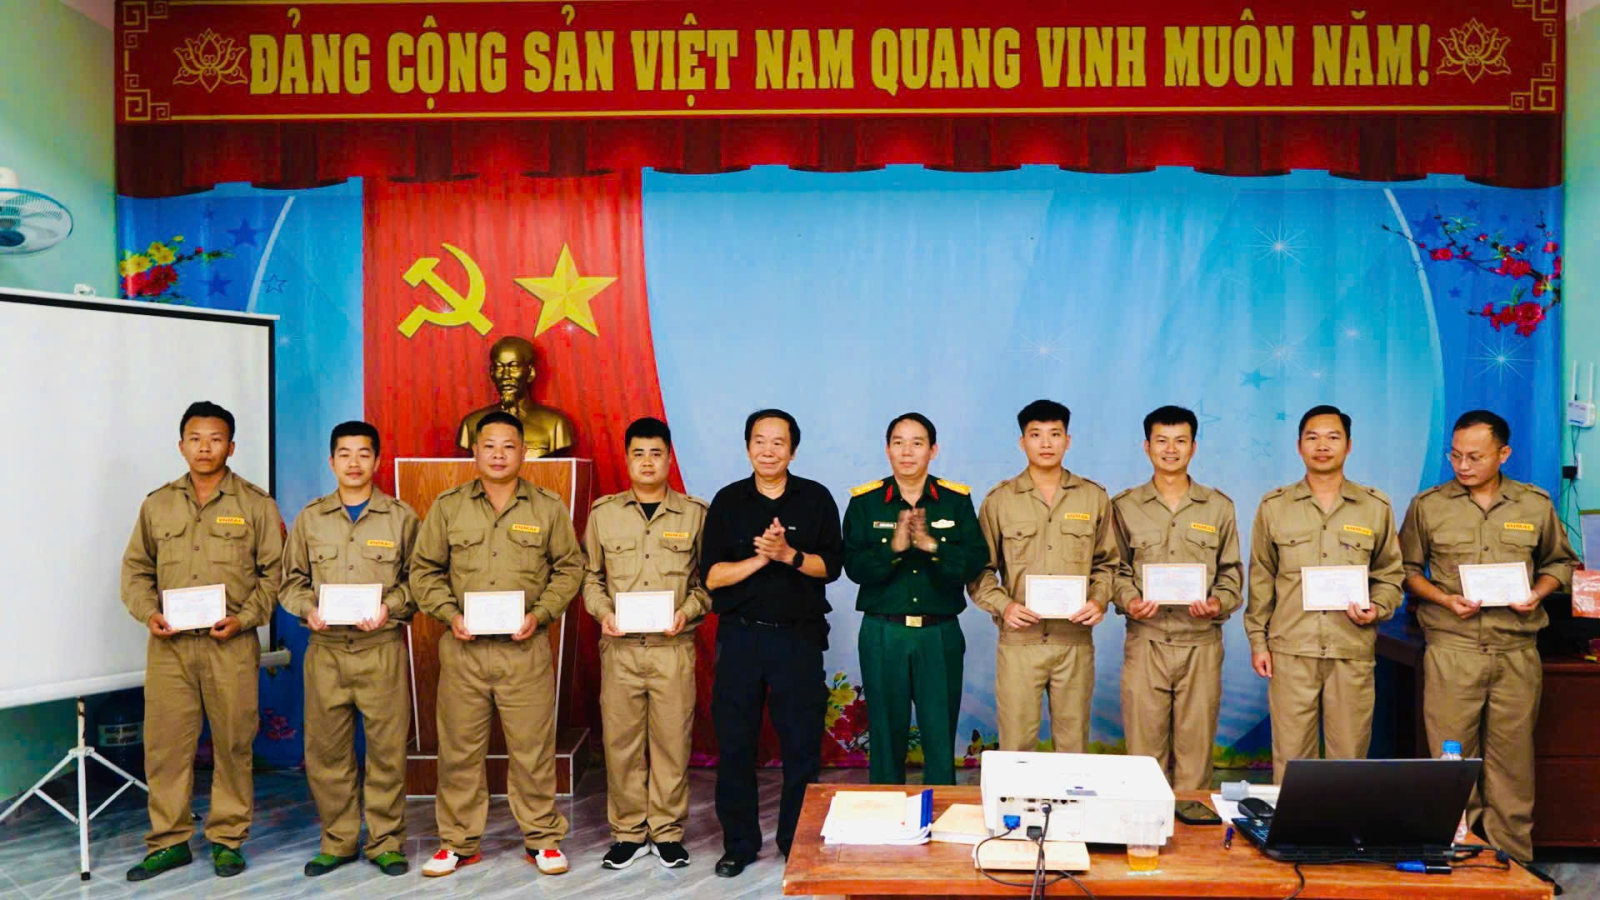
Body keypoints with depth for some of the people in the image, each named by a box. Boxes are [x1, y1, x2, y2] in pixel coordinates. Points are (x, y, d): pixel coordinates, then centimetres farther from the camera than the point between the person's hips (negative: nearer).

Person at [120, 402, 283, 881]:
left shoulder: (256, 504, 3)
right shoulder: (157, 504, 12)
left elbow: (274, 572, 3)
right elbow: (136, 569, 15)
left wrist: (243, 618, -9)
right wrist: (149, 613, -2)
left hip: (231, 644, -2)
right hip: (169, 644, 2)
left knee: (233, 742, 3)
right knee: (165, 743, 4)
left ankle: (227, 839, 16)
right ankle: (170, 841, 17)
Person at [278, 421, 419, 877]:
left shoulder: (401, 516, 4)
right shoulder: (310, 517, 10)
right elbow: (291, 579, 13)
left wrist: (389, 607, -12)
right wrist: (308, 608, -6)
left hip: (382, 648, -2)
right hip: (325, 649, 2)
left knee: (387, 747, 1)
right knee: (325, 749, 6)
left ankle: (385, 841, 14)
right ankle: (338, 841, 21)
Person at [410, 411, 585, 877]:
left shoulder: (549, 507, 5)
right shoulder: (448, 506, 7)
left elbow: (569, 568, 8)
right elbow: (424, 571, 9)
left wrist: (540, 614, -5)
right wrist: (449, 613, -6)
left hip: (525, 647, -1)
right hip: (462, 647, 1)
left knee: (532, 747, 3)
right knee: (459, 747, 7)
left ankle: (543, 838, 17)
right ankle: (458, 842, 21)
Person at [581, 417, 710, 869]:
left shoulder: (694, 514, 4)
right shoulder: (603, 513, 8)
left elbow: (708, 578, 7)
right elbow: (590, 575, 13)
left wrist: (687, 612, -9)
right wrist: (602, 611, -4)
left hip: (673, 647, -1)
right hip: (619, 646, 1)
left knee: (672, 740, 2)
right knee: (620, 740, 4)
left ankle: (667, 832, 17)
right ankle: (628, 832, 18)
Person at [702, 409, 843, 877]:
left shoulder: (816, 499, 3)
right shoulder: (728, 501, 4)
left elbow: (831, 566, -2)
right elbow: (711, 575, -2)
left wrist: (788, 554, -17)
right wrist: (759, 558, -14)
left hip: (799, 636, -1)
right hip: (740, 635, 1)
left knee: (802, 743, 3)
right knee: (735, 743, 6)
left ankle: (797, 842, 17)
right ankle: (739, 843, 19)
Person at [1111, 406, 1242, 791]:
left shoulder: (1218, 506, 9)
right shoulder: (1125, 506, 8)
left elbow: (1232, 570, 13)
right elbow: (1116, 568, 11)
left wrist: (1219, 603, -6)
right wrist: (1128, 600, -7)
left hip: (1201, 642, 1)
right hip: (1145, 641, 0)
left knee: (1196, 745, 3)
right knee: (1144, 748, 2)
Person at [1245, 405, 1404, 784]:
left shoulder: (1376, 507, 7)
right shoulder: (1273, 507, 6)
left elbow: (1390, 575, 13)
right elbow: (1260, 580, 8)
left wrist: (1377, 608, -7)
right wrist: (1257, 640, 5)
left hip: (1353, 652, 0)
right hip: (1290, 650, 0)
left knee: (1349, 756, 4)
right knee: (1290, 757, 3)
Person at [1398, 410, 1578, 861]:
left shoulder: (1536, 505, 7)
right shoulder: (1428, 506, 4)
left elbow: (1559, 562, 18)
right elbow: (1407, 570, 9)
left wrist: (1538, 593, -2)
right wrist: (1444, 599, -8)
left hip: (1516, 653, 1)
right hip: (1451, 650, -1)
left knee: (1512, 759, 5)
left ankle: (1513, 862, 15)